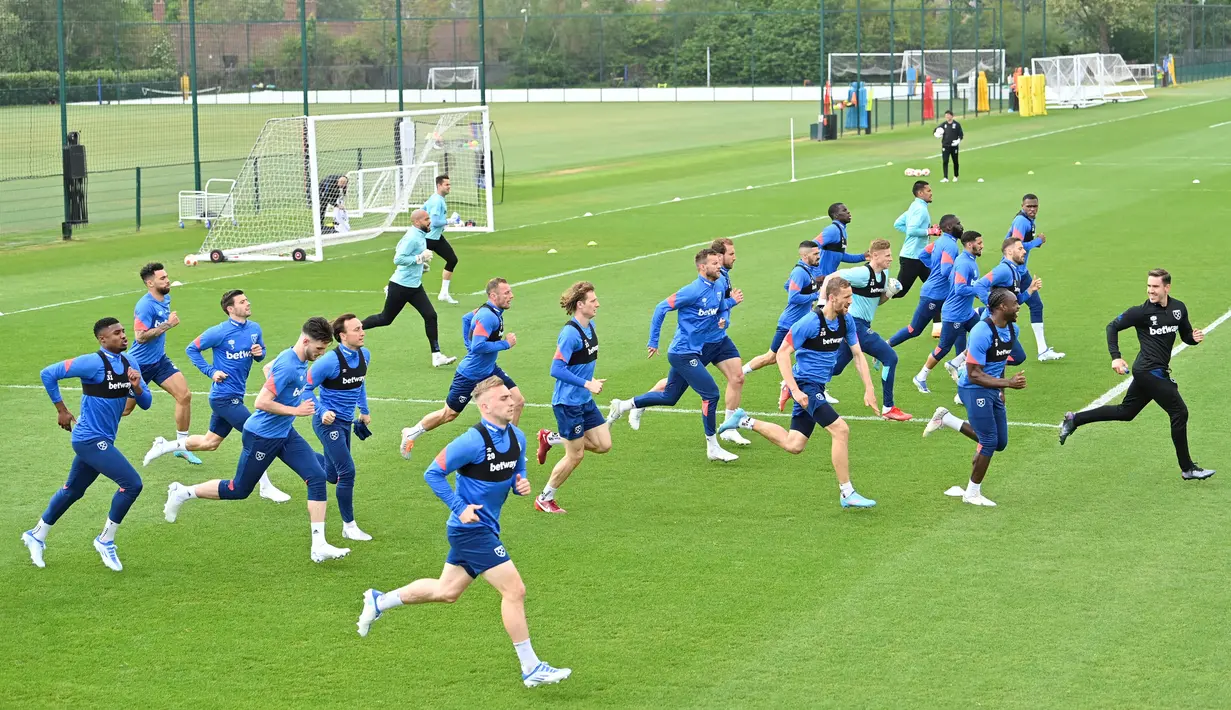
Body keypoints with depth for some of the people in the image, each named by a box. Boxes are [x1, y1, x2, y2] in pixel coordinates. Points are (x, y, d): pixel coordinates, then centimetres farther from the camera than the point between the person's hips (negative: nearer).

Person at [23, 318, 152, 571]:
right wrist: (61, 410, -9)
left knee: (72, 491, 21)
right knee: (132, 483, -16)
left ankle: (36, 535, 39)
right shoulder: (93, 363, -17)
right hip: (91, 439, -8)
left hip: (102, 440, 8)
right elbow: (48, 374, -14)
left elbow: (145, 403, 7)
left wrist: (137, 387, -15)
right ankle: (105, 541, -1)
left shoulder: (128, 364, 5)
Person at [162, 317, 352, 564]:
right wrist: (296, 410, -21)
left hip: (285, 433, 9)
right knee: (239, 490, 6)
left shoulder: (301, 362, 1)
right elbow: (261, 403, -30)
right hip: (262, 437, -8)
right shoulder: (286, 365, -27)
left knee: (317, 477, -5)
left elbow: (268, 368, 22)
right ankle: (182, 493, 28)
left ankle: (319, 546, -4)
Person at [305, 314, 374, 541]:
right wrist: (322, 411, -26)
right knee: (347, 471, -13)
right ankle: (349, 526, -1)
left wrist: (364, 411, 23)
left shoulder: (364, 355, -1)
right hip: (329, 421, -8)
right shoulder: (330, 361, -23)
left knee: (332, 475, 15)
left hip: (346, 422, 8)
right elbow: (306, 388, -15)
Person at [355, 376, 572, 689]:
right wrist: (460, 507, -20)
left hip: (485, 528, 9)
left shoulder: (517, 437, 4)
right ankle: (531, 669, -2)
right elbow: (433, 473, -15)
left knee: (447, 591, 20)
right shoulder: (474, 441, -21)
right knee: (515, 590, -10)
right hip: (473, 528, -9)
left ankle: (379, 602, 36)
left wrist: (522, 484, -5)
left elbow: (517, 473, 19)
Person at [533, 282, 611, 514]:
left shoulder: (590, 326, 5)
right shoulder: (570, 333, -22)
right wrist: (587, 384, -25)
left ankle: (551, 438, 21)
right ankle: (544, 499, 17)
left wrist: (591, 381, 12)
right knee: (576, 456, 0)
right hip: (568, 402, -9)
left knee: (604, 445, 7)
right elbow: (557, 369, -26)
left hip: (585, 400, 9)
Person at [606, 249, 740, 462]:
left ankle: (623, 406, 29)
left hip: (689, 353, 9)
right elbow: (661, 308, -15)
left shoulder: (717, 288, 7)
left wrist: (731, 301, 2)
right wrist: (653, 342, -12)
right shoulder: (693, 291, -19)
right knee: (711, 393, -10)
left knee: (669, 397, 16)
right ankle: (713, 448, -1)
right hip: (683, 353, -9)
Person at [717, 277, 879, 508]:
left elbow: (858, 354, 10)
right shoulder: (810, 322, -21)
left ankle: (746, 422, 26)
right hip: (805, 385, -8)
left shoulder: (846, 321, 2)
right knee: (841, 430, -19)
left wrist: (869, 389, 1)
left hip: (818, 387, 8)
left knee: (793, 445, 10)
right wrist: (795, 390, -26)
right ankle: (847, 493, -11)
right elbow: (782, 353, -19)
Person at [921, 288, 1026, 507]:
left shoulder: (1012, 330, 1)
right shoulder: (982, 333, -25)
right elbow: (974, 375, -25)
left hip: (993, 390, 9)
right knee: (989, 442, -7)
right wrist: (1008, 383, -32)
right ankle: (972, 494, 11)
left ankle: (946, 419, 25)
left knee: (1000, 443, 12)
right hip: (975, 390, -9)